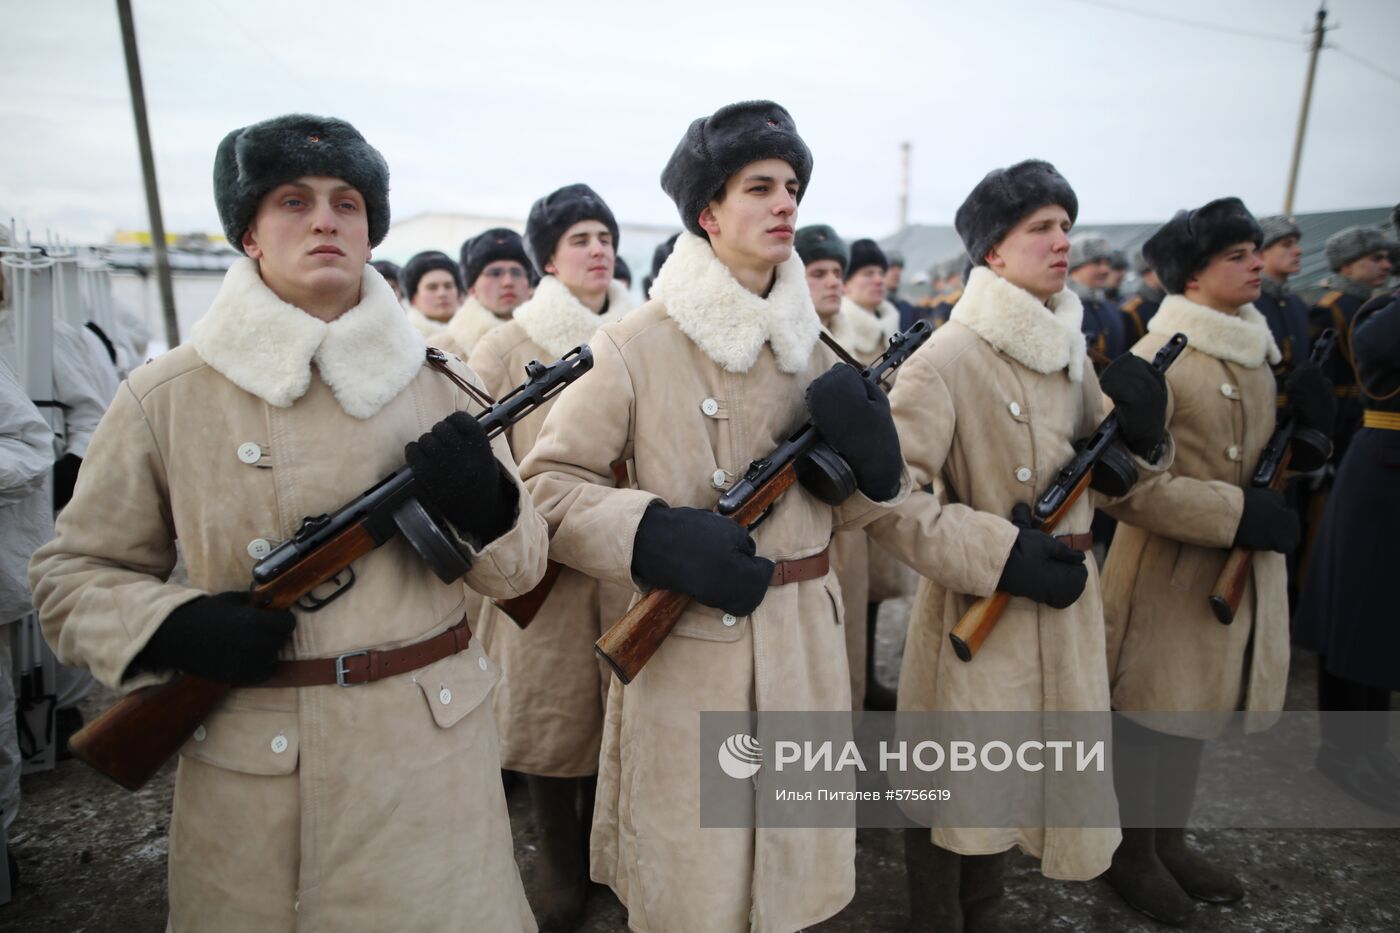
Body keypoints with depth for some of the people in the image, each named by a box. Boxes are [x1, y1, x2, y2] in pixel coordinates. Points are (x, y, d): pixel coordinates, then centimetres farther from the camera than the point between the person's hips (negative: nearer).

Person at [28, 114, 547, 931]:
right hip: (250, 773, 0)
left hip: (432, 753, 1)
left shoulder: (441, 384, -1)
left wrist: (482, 503, -18)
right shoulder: (166, 396, -4)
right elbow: (73, 573, 5)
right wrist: (175, 627, -14)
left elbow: (520, 570, 3)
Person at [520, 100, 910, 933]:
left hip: (805, 647, 5)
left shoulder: (814, 347, 7)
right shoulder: (636, 346, -9)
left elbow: (846, 510, 13)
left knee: (794, 863, 21)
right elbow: (547, 482, -8)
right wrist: (655, 535, -23)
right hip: (686, 654, -4)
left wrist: (873, 454, -9)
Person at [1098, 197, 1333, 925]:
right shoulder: (1156, 359, -17)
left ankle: (1170, 842, 39)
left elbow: (1262, 460, 15)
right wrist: (1238, 514, -24)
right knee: (1148, 714, 8)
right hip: (1169, 574, -8)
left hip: (1240, 571, 8)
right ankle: (1131, 852, 28)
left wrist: (1305, 427, -4)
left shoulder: (1255, 352, 9)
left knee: (1197, 709, 20)